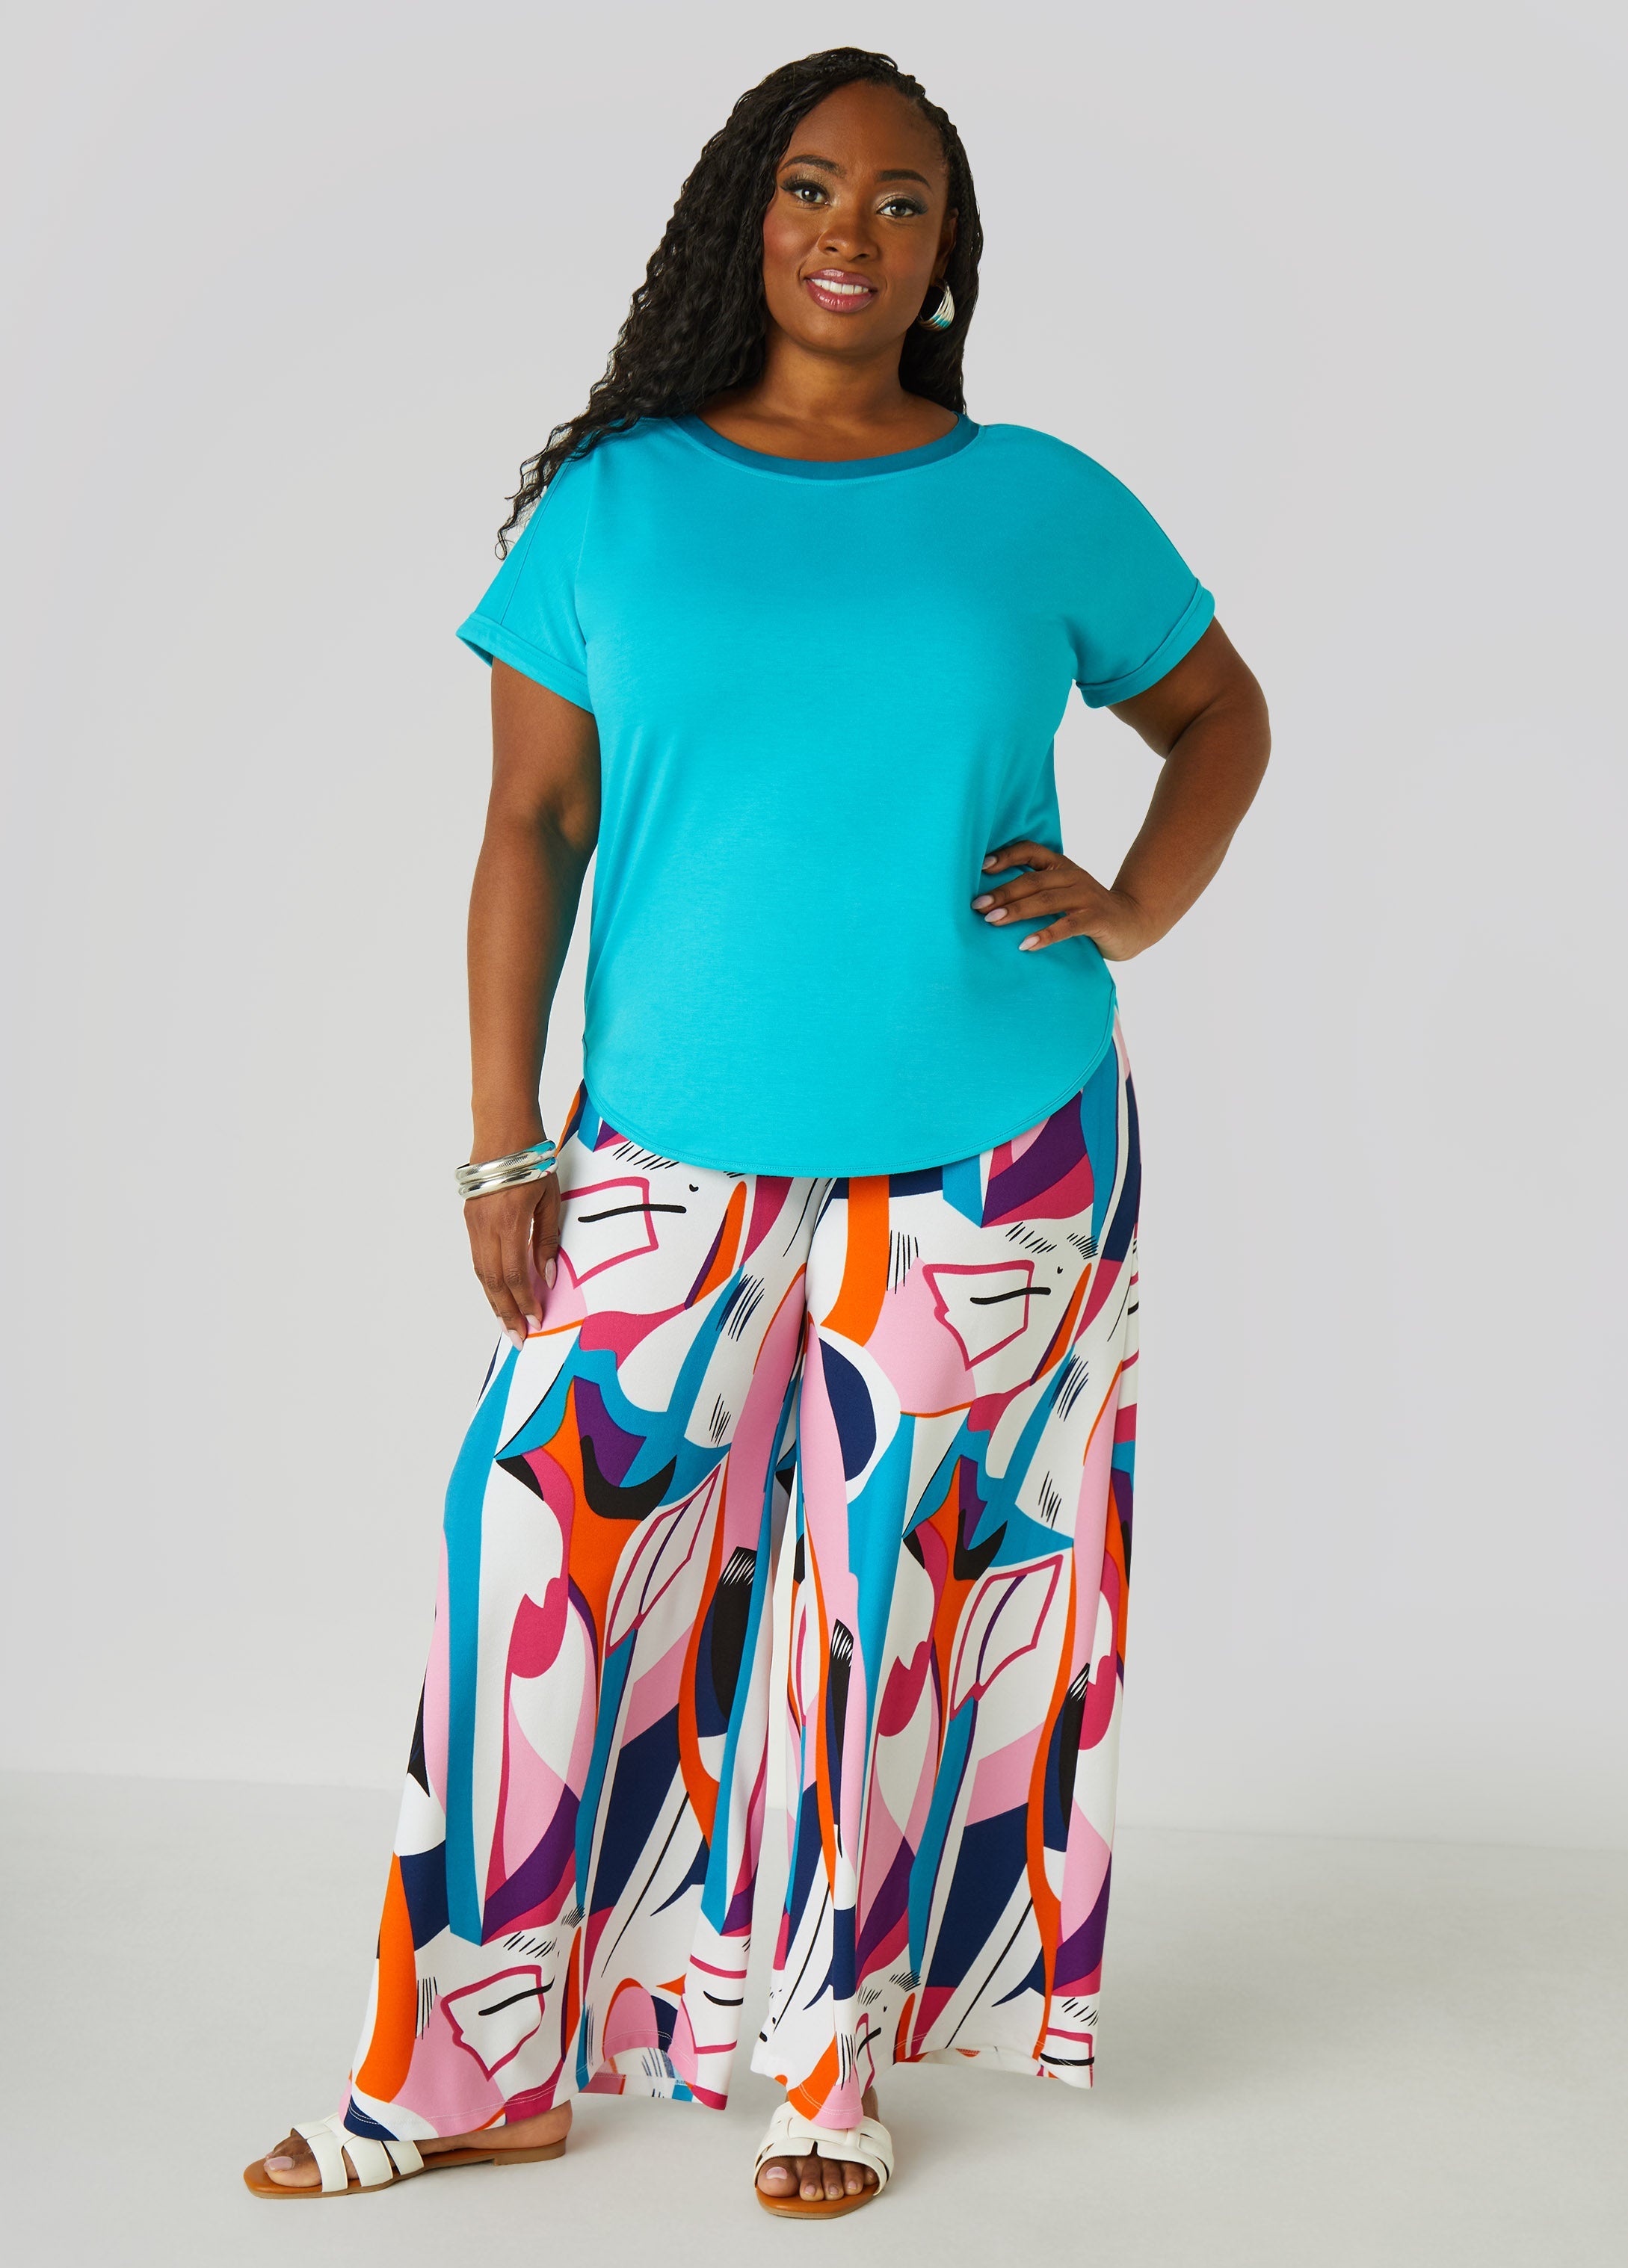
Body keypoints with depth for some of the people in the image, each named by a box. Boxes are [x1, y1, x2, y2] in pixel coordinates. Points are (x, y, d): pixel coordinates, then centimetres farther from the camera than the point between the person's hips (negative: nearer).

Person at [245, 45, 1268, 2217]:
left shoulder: (1043, 506, 4)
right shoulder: (612, 507, 3)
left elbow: (1221, 709, 17)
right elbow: (531, 829, 1)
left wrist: (1133, 914, 0)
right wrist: (501, 1139, -4)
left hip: (992, 1154, 0)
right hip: (680, 1148, 0)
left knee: (899, 1594, 6)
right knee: (546, 1550, -2)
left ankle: (831, 2069, 23)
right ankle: (481, 2067, 13)